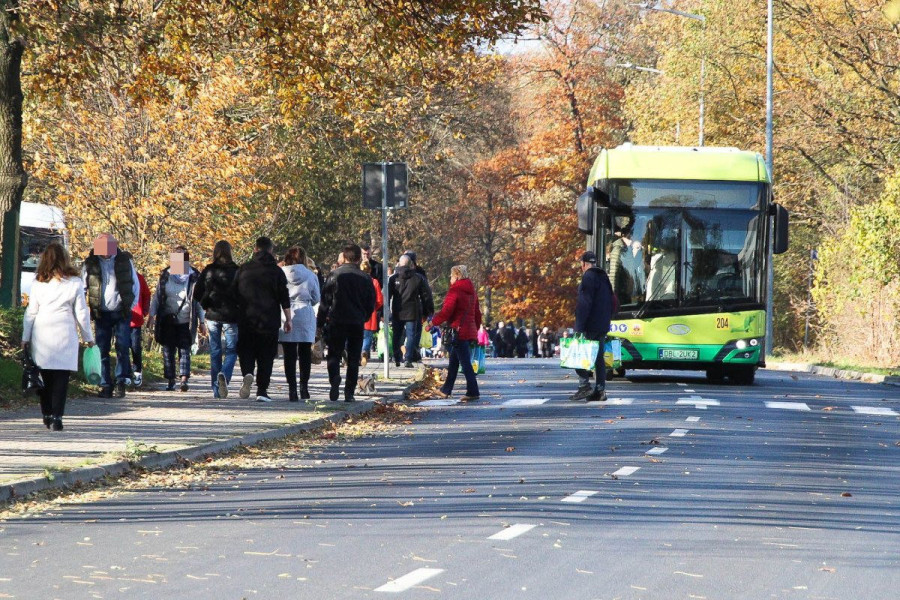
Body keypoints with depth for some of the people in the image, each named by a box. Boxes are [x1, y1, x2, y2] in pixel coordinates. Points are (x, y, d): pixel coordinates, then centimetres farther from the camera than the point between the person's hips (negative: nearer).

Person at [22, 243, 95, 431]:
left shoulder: (39, 282, 4)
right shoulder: (74, 282, 1)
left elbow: (31, 311, 7)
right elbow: (81, 312, 4)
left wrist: (25, 337, 13)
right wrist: (88, 337, 14)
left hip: (41, 331, 2)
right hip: (64, 332, -2)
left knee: (45, 375, 10)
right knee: (61, 376, -2)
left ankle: (47, 414, 14)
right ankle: (56, 417, -11)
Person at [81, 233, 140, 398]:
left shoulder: (125, 261, 2)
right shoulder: (90, 264, 1)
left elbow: (135, 284, 9)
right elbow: (81, 288, 7)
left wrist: (131, 305, 2)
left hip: (121, 312, 0)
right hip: (101, 314, 0)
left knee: (123, 348, -7)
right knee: (102, 351, 0)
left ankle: (120, 382, 3)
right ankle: (105, 385, 4)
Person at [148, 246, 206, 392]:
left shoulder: (194, 277, 1)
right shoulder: (165, 276, 5)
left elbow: (199, 301, 6)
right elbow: (157, 296, 12)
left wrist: (202, 322, 4)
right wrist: (152, 315, 5)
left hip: (186, 321, -2)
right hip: (168, 320, 2)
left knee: (184, 350, -9)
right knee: (168, 351, 5)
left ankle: (184, 379, -16)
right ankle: (170, 380, 12)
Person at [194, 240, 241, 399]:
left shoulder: (207, 271, 1)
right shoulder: (236, 271, -6)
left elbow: (197, 293, -1)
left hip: (212, 315, 2)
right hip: (231, 316, -2)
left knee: (215, 353, 9)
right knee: (231, 350, 5)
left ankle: (217, 391, 8)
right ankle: (224, 374, -25)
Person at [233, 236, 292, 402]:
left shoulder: (243, 269, 4)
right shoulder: (276, 271, 0)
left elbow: (234, 294, 8)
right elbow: (284, 298, -1)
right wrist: (288, 319, 5)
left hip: (246, 319, 1)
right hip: (270, 321, -1)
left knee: (246, 351, 10)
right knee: (266, 356, 5)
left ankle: (247, 373, -20)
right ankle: (262, 390, 0)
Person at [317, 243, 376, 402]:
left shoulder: (334, 275, -5)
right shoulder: (365, 278, 1)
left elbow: (325, 300, -3)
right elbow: (371, 304, 8)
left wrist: (321, 322, 4)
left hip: (337, 322, -1)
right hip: (358, 323, 1)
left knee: (334, 354, 7)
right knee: (353, 359, 9)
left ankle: (335, 378, -22)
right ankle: (349, 392, 5)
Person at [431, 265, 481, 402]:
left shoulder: (454, 291, -11)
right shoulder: (471, 291, 15)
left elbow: (446, 312, -18)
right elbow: (477, 313, 18)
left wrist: (433, 322, -9)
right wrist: (476, 329, 25)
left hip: (458, 331, -9)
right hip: (470, 331, 9)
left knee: (465, 361, -8)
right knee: (454, 361, 17)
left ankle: (472, 392, -10)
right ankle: (446, 390, 26)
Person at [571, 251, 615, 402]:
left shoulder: (588, 277, -10)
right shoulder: (604, 277, 17)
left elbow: (584, 303, -18)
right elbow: (611, 303, 21)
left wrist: (579, 326, -20)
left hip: (589, 326, -8)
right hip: (602, 326, 8)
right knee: (599, 357, 8)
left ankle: (584, 385, -13)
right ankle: (600, 390, 5)